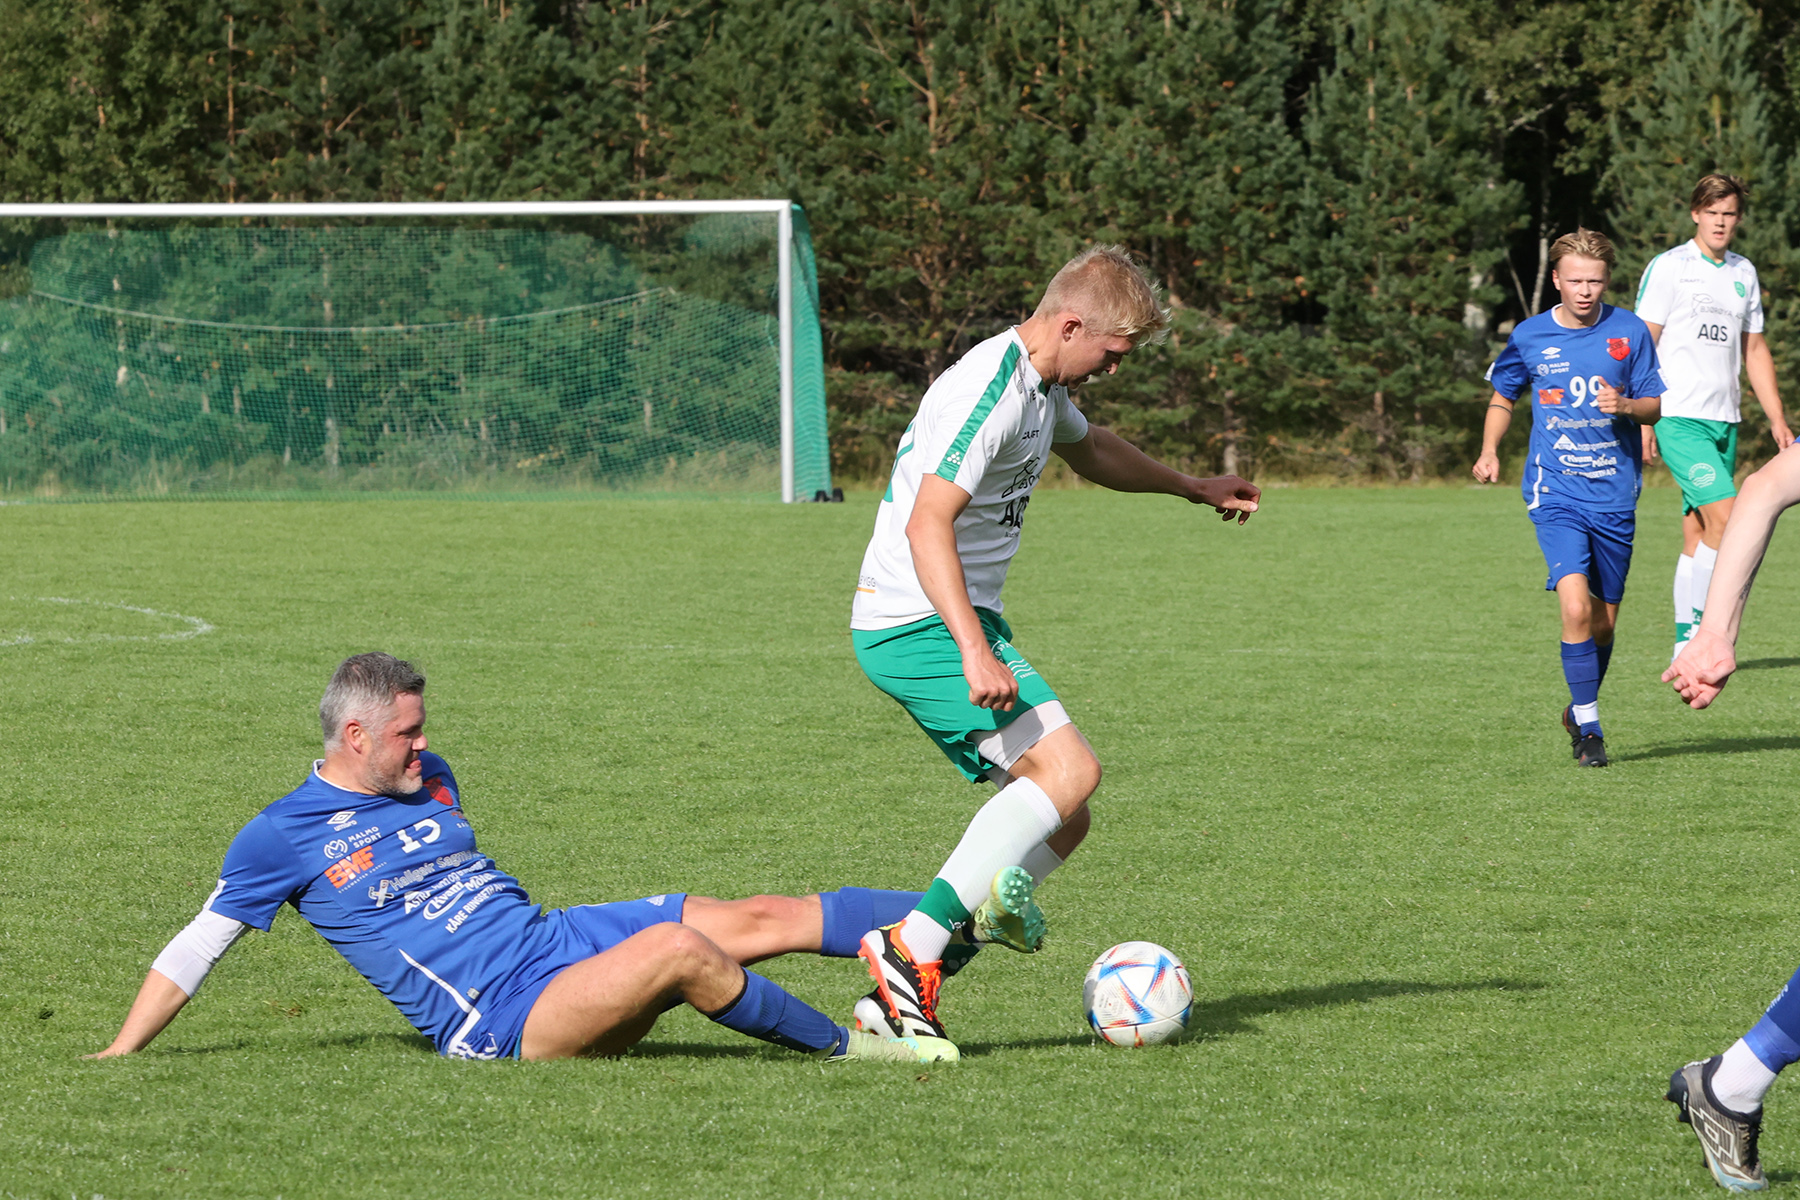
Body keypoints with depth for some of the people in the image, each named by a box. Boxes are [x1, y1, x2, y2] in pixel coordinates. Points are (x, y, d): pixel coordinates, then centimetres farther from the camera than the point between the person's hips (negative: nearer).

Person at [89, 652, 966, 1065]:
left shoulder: (429, 780, 15)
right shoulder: (280, 838, -5)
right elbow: (193, 951, 1)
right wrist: (118, 1056, -3)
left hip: (557, 937, 7)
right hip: (497, 1022, -7)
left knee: (760, 919, -6)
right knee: (681, 948, -29)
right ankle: (845, 1048, -15)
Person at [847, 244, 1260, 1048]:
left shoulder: (1044, 388, 14)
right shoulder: (990, 392, -19)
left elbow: (1087, 447, 39)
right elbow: (928, 526, -28)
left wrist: (1193, 489, 51)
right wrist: (974, 651, -36)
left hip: (959, 621, 11)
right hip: (923, 623, -11)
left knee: (1060, 821, 6)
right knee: (1067, 769, -22)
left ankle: (893, 999, 1)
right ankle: (910, 947, -24)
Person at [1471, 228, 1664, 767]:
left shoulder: (1629, 332, 0)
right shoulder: (1530, 337, 0)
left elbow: (1656, 404, 5)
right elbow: (1503, 397, 17)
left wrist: (1625, 405, -17)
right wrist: (1489, 451, 2)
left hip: (1615, 495, 2)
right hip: (1555, 494, -2)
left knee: (1603, 620, 9)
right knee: (1576, 607, -20)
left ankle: (1580, 711, 34)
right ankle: (1589, 727, -10)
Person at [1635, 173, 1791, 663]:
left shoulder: (1743, 273, 15)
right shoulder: (1668, 268, -4)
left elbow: (1755, 350, 22)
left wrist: (1776, 419, 16)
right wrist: (1642, 420, -11)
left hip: (1724, 421, 6)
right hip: (1678, 418, -6)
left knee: (1698, 535, 5)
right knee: (1726, 516, -18)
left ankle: (1685, 645, 7)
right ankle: (1697, 625, -11)